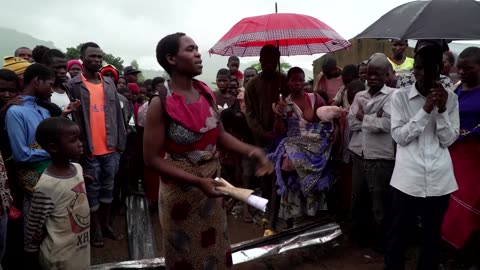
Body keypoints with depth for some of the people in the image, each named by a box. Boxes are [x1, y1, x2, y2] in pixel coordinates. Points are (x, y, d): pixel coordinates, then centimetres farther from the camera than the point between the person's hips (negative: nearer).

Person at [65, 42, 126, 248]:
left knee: (108, 188, 15)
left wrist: (120, 142, 5)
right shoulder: (73, 86, -5)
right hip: (89, 150, -4)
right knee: (92, 191, 8)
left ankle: (106, 225, 30)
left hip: (110, 148, 4)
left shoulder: (109, 84, 9)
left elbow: (117, 113, 9)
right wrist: (80, 146, -14)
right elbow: (72, 118, -9)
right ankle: (95, 229, 22)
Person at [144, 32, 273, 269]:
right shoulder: (160, 103, -18)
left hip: (212, 183, 5)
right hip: (181, 190, -5)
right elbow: (152, 158, -16)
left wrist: (251, 151, -9)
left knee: (215, 249, 21)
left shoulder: (207, 93, -2)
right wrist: (197, 181, -24)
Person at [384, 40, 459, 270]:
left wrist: (442, 110, -12)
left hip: (439, 179, 2)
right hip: (407, 179, -2)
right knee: (397, 234, 6)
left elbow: (449, 140, 1)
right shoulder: (400, 96, -2)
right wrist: (425, 110, -15)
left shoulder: (450, 98, 4)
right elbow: (399, 136, -8)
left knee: (432, 234, 16)